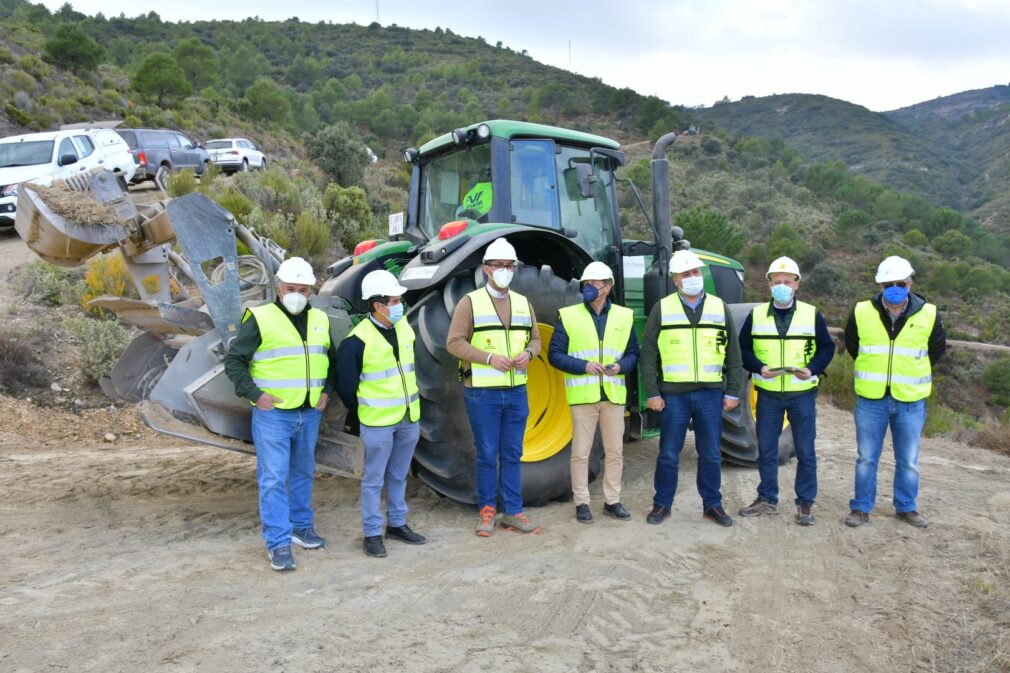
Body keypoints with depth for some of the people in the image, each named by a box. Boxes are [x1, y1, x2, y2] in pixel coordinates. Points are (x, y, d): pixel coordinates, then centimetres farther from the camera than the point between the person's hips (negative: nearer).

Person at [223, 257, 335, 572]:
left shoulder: (320, 320, 10)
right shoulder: (260, 319, -7)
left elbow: (332, 360, 22)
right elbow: (233, 361, -4)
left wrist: (327, 391, 8)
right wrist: (254, 394, -13)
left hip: (310, 414, 6)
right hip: (272, 413, -5)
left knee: (303, 472, 17)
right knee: (273, 478, -5)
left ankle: (301, 526, 32)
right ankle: (278, 544, 1)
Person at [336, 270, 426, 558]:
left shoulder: (404, 328, 4)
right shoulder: (357, 341, -17)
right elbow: (345, 385, -8)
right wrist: (361, 410, 2)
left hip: (409, 418, 6)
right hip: (377, 422, -6)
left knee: (398, 476, 18)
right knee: (373, 480, 5)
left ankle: (397, 524, 32)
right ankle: (372, 533, 17)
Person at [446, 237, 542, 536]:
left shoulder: (523, 303, 11)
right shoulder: (470, 302, -5)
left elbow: (535, 339, 17)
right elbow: (454, 342, -9)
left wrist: (528, 353, -6)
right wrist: (489, 358, -19)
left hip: (516, 391, 4)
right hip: (482, 392, -4)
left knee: (512, 455, 10)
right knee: (487, 455, 4)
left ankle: (513, 512, 19)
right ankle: (486, 510, 20)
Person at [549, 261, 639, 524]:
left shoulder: (624, 316, 8)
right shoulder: (568, 316, 0)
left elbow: (633, 352, 11)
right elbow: (555, 354, -3)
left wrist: (621, 366, -10)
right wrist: (583, 366, -16)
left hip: (614, 394, 3)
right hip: (582, 395, -2)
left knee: (615, 451, 10)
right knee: (581, 453, 3)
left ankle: (612, 501, 23)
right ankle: (582, 503, 15)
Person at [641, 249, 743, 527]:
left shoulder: (720, 308, 8)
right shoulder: (661, 309, 1)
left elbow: (733, 355, 10)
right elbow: (648, 355, 0)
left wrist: (733, 391, 5)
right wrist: (652, 393, -5)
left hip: (711, 394, 2)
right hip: (674, 394, -2)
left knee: (711, 454, 9)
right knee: (668, 454, 6)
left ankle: (713, 505, 23)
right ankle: (662, 505, 19)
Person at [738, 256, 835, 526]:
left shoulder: (812, 315, 0)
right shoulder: (756, 315, 2)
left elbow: (827, 347, 5)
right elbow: (743, 348, 5)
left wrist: (813, 369, -13)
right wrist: (759, 367, -13)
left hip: (802, 394, -1)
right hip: (767, 394, 1)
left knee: (805, 451, 5)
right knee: (766, 449, 9)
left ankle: (805, 503, 18)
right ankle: (767, 499, 23)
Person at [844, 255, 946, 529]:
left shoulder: (928, 315, -4)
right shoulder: (862, 312, -5)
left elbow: (937, 349, 13)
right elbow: (851, 345, 13)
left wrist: (911, 371, 14)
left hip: (911, 401, 1)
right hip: (871, 400, 0)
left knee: (909, 460, 12)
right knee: (866, 458, 8)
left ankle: (906, 507, 29)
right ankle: (861, 508, 19)